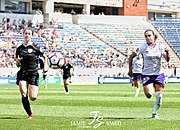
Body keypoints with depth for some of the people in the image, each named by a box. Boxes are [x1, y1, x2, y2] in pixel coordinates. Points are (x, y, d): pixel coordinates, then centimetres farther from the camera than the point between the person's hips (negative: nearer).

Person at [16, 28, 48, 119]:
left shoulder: (35, 48, 1)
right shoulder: (19, 49, 9)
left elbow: (45, 56, 14)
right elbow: (18, 65, 14)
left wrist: (45, 65, -2)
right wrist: (17, 61, -8)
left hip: (33, 73, -2)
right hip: (22, 73, 2)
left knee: (32, 97, -10)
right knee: (24, 95, -17)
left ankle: (35, 91, 28)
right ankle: (30, 114, -2)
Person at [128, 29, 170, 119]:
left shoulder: (160, 46, -3)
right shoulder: (143, 47, -7)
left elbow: (167, 60, -8)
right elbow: (131, 56, 3)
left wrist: (167, 53, -28)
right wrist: (130, 69, 0)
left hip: (159, 74, 2)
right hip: (147, 74, -2)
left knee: (159, 96, -3)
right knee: (149, 94, -18)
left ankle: (155, 113, 17)